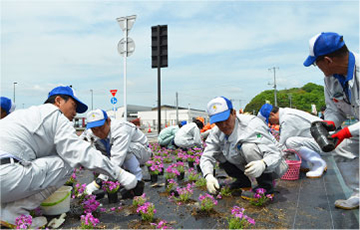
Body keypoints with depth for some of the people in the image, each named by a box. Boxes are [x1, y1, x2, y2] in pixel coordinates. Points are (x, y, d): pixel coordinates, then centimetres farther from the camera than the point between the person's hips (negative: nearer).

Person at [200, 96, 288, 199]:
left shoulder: (252, 125, -28)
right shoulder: (216, 133, -10)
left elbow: (275, 154, -32)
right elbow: (206, 156, -14)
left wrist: (263, 164, -55)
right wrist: (209, 176, -34)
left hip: (272, 166, -6)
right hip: (249, 165, 6)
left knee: (248, 147, -34)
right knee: (218, 153, -8)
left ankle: (266, 186, -16)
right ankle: (243, 181, 9)